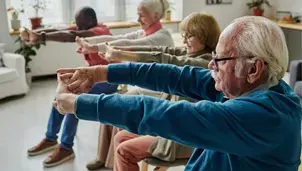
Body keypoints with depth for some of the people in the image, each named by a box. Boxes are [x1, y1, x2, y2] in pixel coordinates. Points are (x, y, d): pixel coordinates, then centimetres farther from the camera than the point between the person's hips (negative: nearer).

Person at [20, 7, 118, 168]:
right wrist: (36, 32, -27)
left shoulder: (99, 32, -22)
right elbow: (60, 30, -10)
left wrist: (42, 37, -49)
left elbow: (71, 36, -39)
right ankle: (50, 138, 12)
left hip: (109, 78, -10)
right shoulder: (82, 29, 5)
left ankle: (66, 148, -15)